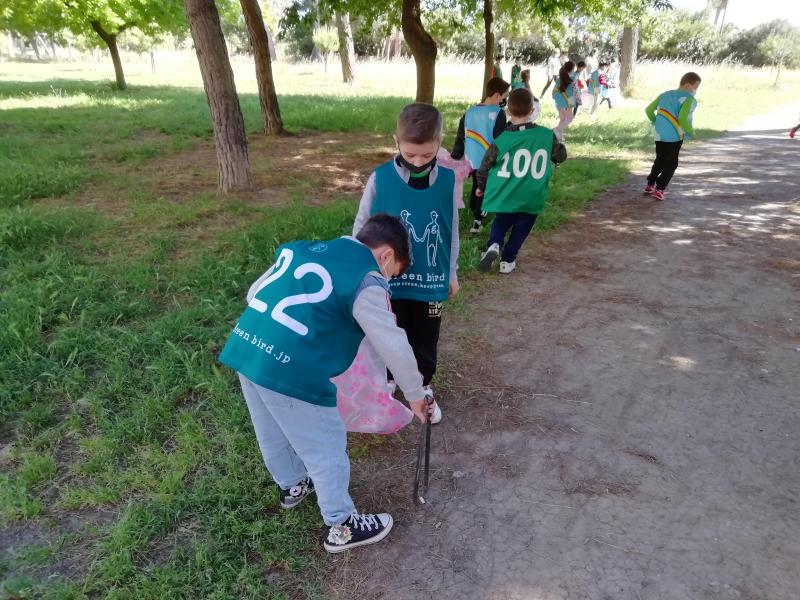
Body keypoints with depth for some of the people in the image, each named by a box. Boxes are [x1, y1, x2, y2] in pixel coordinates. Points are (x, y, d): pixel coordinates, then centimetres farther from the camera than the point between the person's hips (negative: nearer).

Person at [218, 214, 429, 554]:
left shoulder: (306, 249, 14)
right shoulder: (366, 282, -8)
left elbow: (255, 293, 19)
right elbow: (394, 346, -5)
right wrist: (415, 393, 9)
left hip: (244, 348, 8)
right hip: (291, 371, -8)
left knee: (273, 435, 29)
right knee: (325, 449, 12)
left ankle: (291, 486, 55)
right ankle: (341, 527, 31)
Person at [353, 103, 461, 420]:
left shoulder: (448, 180, -8)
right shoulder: (380, 178, -15)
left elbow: (452, 230, 4)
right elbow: (361, 228, -4)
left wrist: (451, 272, 11)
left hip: (431, 280, 2)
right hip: (388, 280, -1)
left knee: (425, 340, 18)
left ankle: (423, 387, 43)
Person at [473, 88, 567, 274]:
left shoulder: (502, 140, -10)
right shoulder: (546, 135, -7)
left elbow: (485, 167, -3)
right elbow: (561, 156, 9)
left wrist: (482, 187, 15)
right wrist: (557, 142, 29)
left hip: (505, 196, 0)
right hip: (532, 198, 0)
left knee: (501, 222, 22)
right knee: (520, 229, 19)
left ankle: (494, 245, -4)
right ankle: (507, 260, 19)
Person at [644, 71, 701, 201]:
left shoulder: (665, 94, 11)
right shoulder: (689, 99, -9)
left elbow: (648, 110, 11)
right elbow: (682, 118, -22)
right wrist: (691, 131, -6)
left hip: (659, 135, 6)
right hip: (674, 136, -6)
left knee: (659, 161, 22)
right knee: (671, 164, 4)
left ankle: (650, 185, 26)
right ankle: (659, 189, -3)